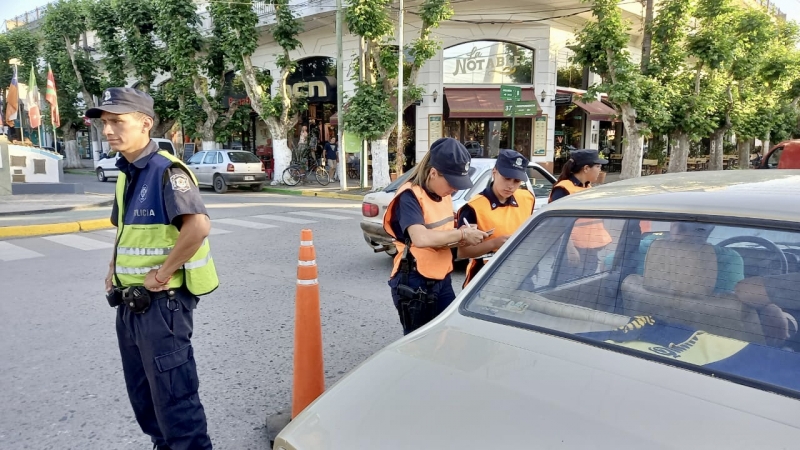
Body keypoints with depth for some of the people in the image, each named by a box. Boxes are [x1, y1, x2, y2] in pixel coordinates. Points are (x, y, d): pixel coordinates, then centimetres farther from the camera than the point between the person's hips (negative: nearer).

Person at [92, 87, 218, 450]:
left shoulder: (166, 170, -16)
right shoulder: (126, 174, 11)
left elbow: (199, 226, -32)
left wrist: (161, 274, -23)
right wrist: (114, 270, 12)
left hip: (161, 302, -9)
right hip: (130, 303, 9)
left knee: (173, 398, 0)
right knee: (142, 394, 21)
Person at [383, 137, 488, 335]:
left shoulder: (444, 194, 5)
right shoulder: (409, 197, -19)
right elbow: (421, 238, -34)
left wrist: (462, 237, -6)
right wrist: (462, 234, -22)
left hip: (442, 280, 7)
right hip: (414, 284, -7)